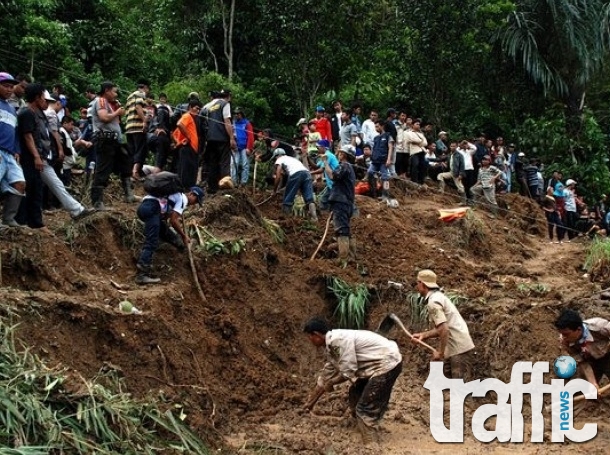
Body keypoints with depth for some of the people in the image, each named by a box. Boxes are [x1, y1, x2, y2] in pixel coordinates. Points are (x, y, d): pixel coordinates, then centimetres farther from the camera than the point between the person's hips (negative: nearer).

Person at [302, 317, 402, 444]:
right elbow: (326, 375, 22)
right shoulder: (330, 346, 11)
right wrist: (311, 402, 29)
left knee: (366, 407, -10)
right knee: (355, 393, 23)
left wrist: (332, 383, -1)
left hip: (388, 362, -10)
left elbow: (348, 372, -20)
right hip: (379, 363, 10)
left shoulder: (339, 340, -21)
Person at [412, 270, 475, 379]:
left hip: (459, 348, -10)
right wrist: (423, 335, 13)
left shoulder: (433, 302, -16)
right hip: (453, 347, 11)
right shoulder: (437, 297, 16)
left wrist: (440, 352, -17)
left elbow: (444, 329, -25)